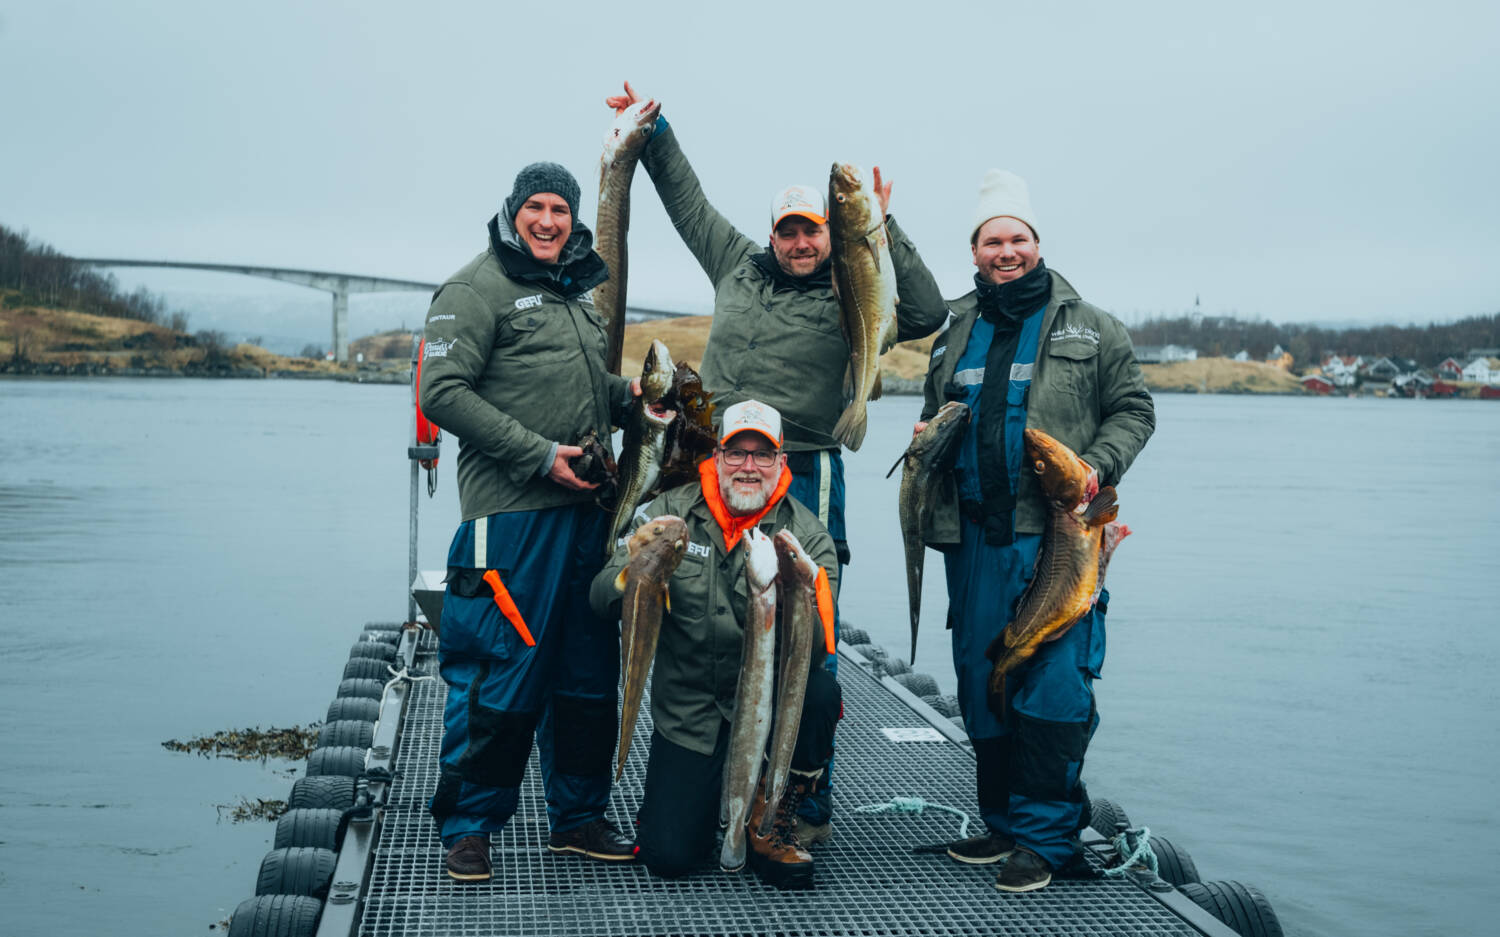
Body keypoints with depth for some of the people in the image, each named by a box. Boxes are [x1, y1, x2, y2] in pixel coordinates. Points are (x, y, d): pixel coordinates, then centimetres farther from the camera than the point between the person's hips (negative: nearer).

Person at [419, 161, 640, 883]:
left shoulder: (574, 293, 21)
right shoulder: (476, 290, -4)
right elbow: (443, 392, -13)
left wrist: (627, 394, 9)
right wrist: (539, 454, -16)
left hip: (585, 508, 8)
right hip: (512, 512, -8)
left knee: (589, 673, 11)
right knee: (501, 674, -6)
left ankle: (578, 820, 23)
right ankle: (468, 826, 8)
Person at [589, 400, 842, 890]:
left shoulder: (808, 537, -6)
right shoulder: (670, 513, -3)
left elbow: (813, 644, -19)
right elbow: (602, 597, -11)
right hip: (688, 709, 0)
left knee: (820, 693, -33)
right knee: (670, 855, -11)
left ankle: (773, 823, -6)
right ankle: (704, 791, 27)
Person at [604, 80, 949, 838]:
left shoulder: (853, 300, 2)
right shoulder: (738, 267, 13)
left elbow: (927, 314, -13)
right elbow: (687, 198, 23)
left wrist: (883, 230, -14)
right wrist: (651, 130, 23)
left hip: (804, 486, -4)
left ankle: (806, 806, 7)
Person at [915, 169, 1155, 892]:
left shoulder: (1090, 329, 5)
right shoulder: (955, 334, 16)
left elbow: (1133, 410, 6)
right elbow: (934, 418, 27)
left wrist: (1099, 465, -10)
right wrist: (926, 439, 6)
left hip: (1057, 532, -4)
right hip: (974, 535, 5)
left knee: (1052, 684, -7)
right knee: (980, 679, 10)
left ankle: (1045, 838, 2)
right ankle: (1003, 824, 23)